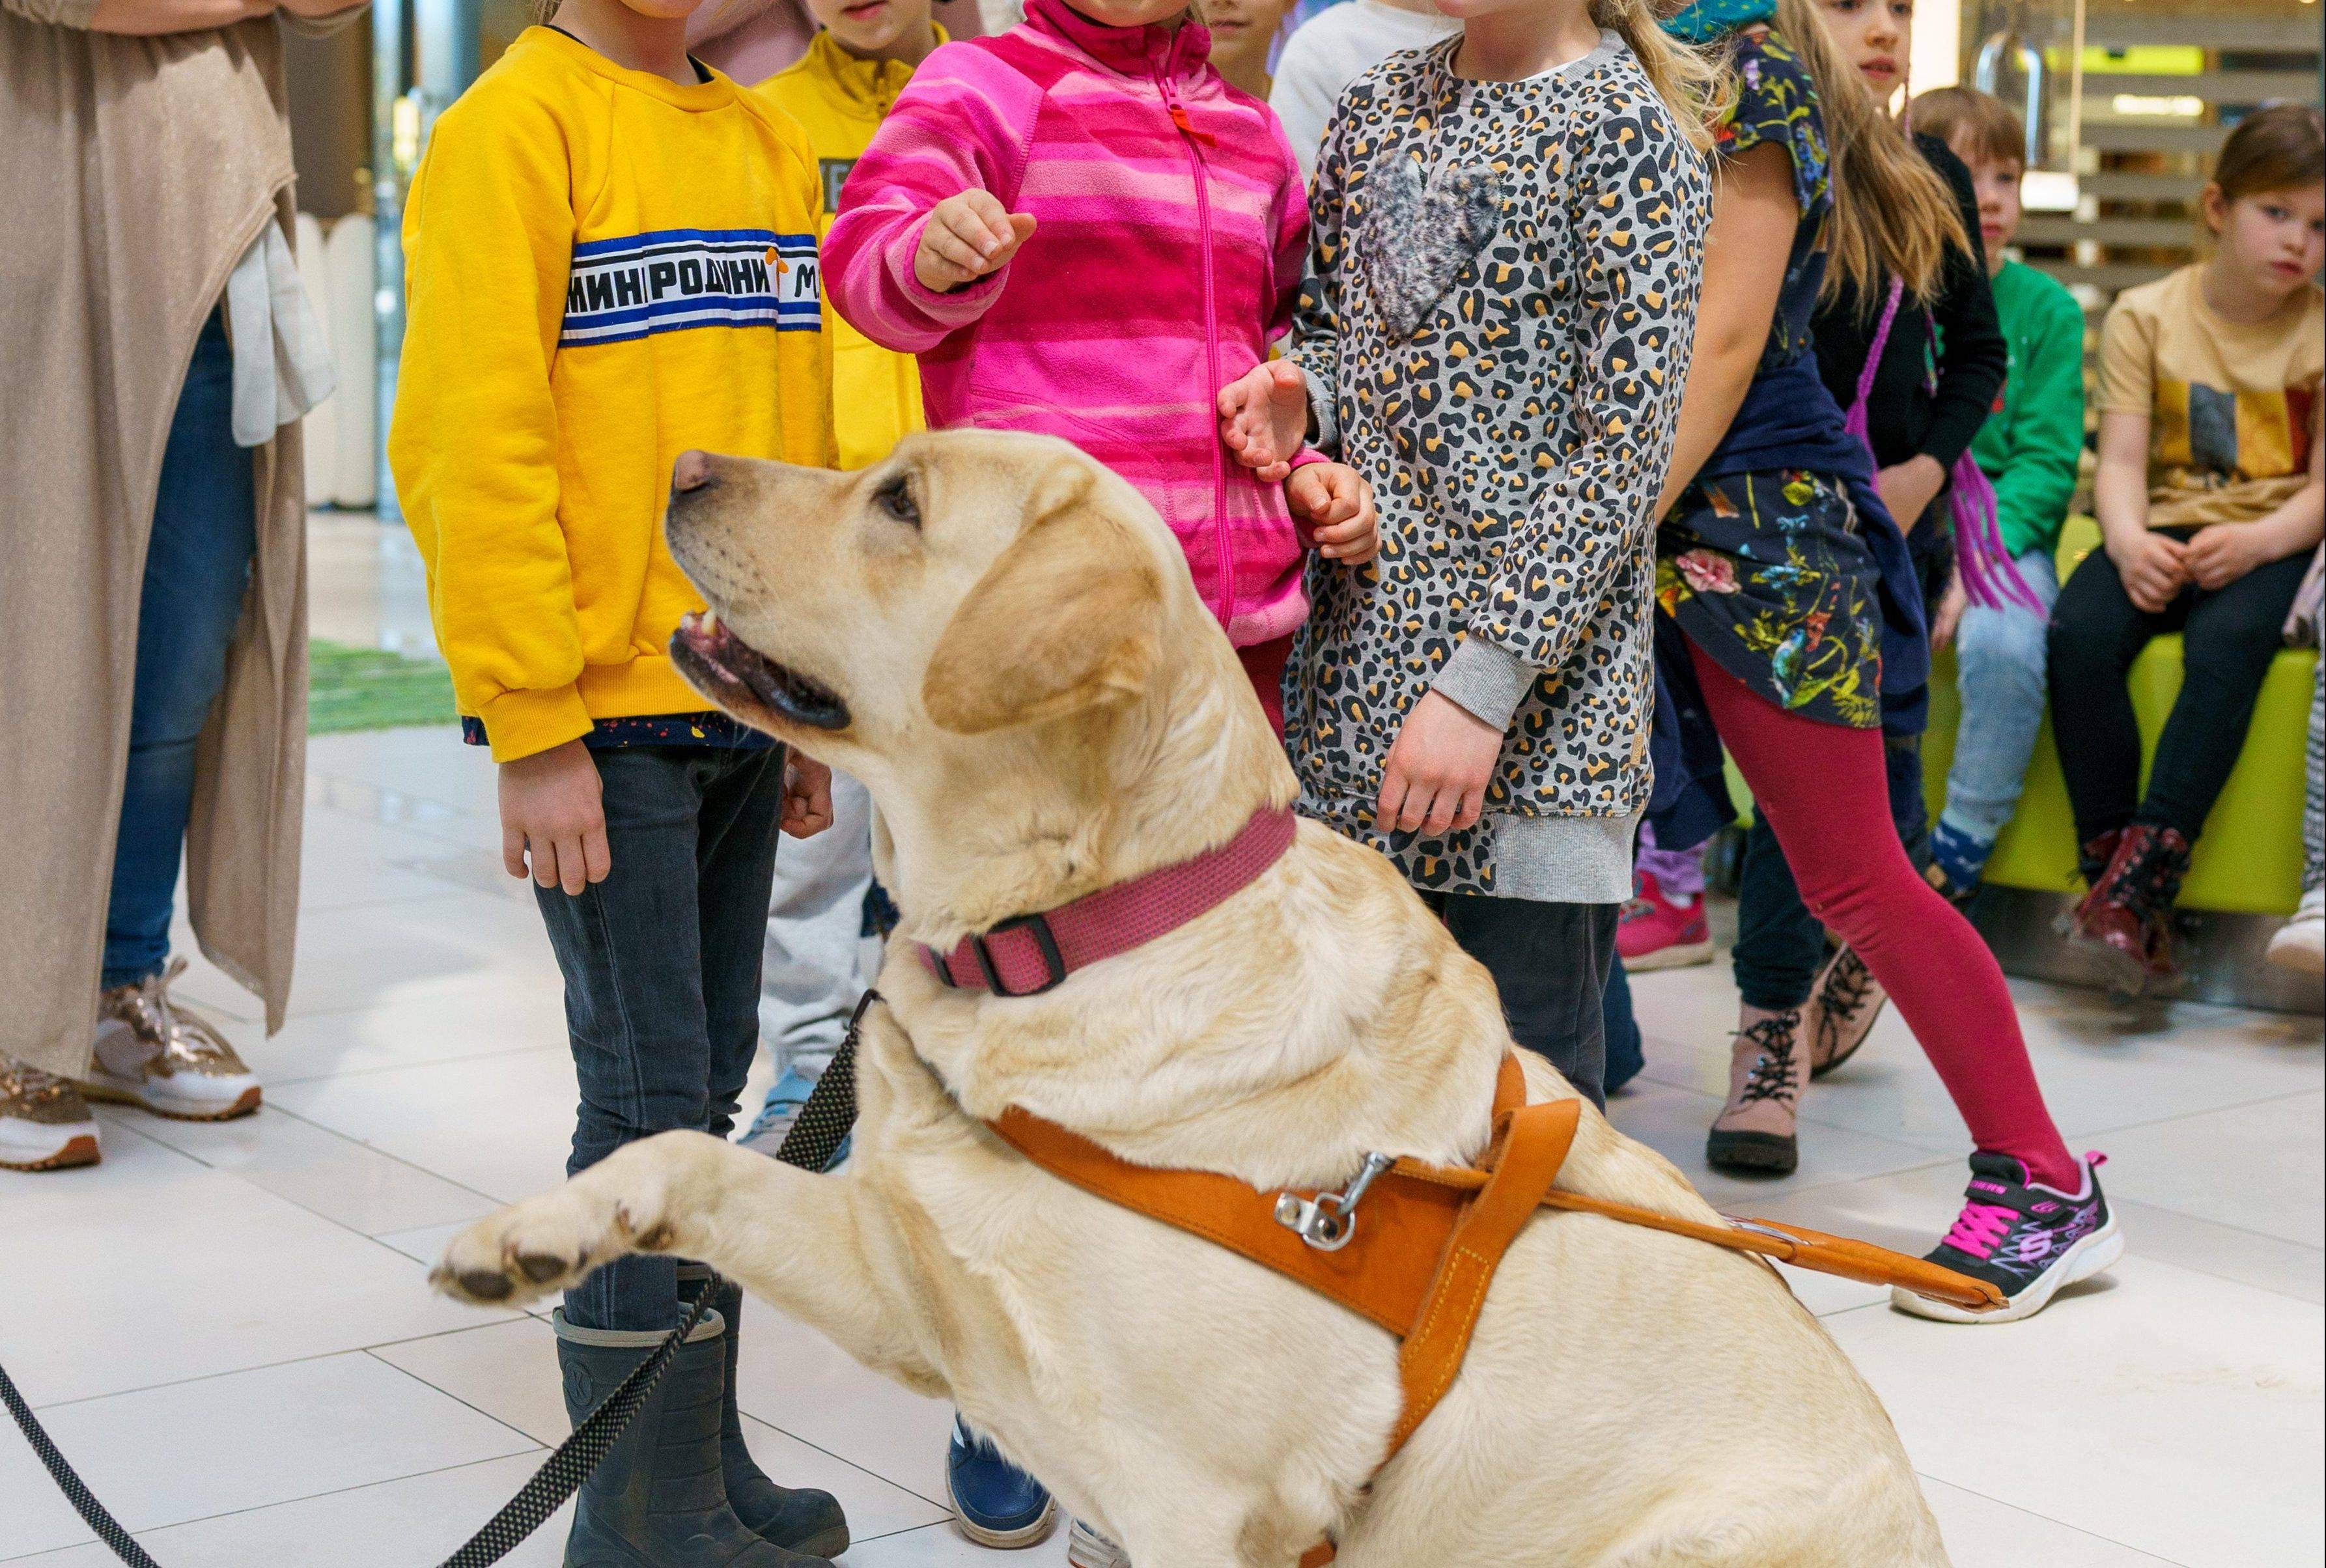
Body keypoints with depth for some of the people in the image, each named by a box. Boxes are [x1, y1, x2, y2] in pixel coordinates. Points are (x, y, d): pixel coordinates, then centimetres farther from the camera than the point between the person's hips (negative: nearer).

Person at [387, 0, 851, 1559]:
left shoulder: (771, 144, 14)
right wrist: (534, 729, -17)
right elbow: (470, 444, -14)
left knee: (711, 1080, 11)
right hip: (604, 720, -7)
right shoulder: (511, 130, -8)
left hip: (739, 709, 7)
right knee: (652, 1092, -4)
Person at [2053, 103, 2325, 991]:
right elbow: (2122, 460, -2)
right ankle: (2108, 867, -25)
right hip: (2162, 527, 2)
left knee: (2225, 646, -34)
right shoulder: (2146, 316, 6)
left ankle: (2141, 878, -38)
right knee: (2078, 635, -29)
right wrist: (2129, 542, -22)